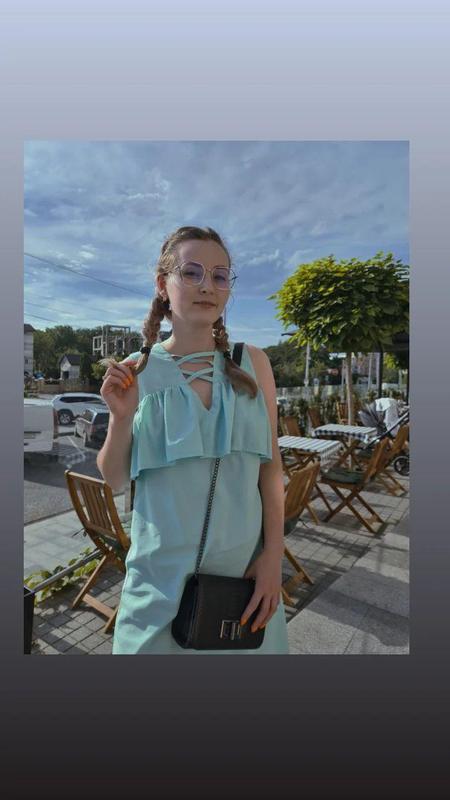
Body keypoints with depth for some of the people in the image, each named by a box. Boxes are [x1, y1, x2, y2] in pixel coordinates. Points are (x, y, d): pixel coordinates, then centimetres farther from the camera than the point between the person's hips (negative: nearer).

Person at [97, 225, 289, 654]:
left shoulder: (252, 362, -4)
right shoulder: (136, 370, -6)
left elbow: (270, 463, -1)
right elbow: (114, 479, 0)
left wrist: (273, 554, -4)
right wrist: (121, 417, -17)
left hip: (247, 563, 1)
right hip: (163, 570, 0)